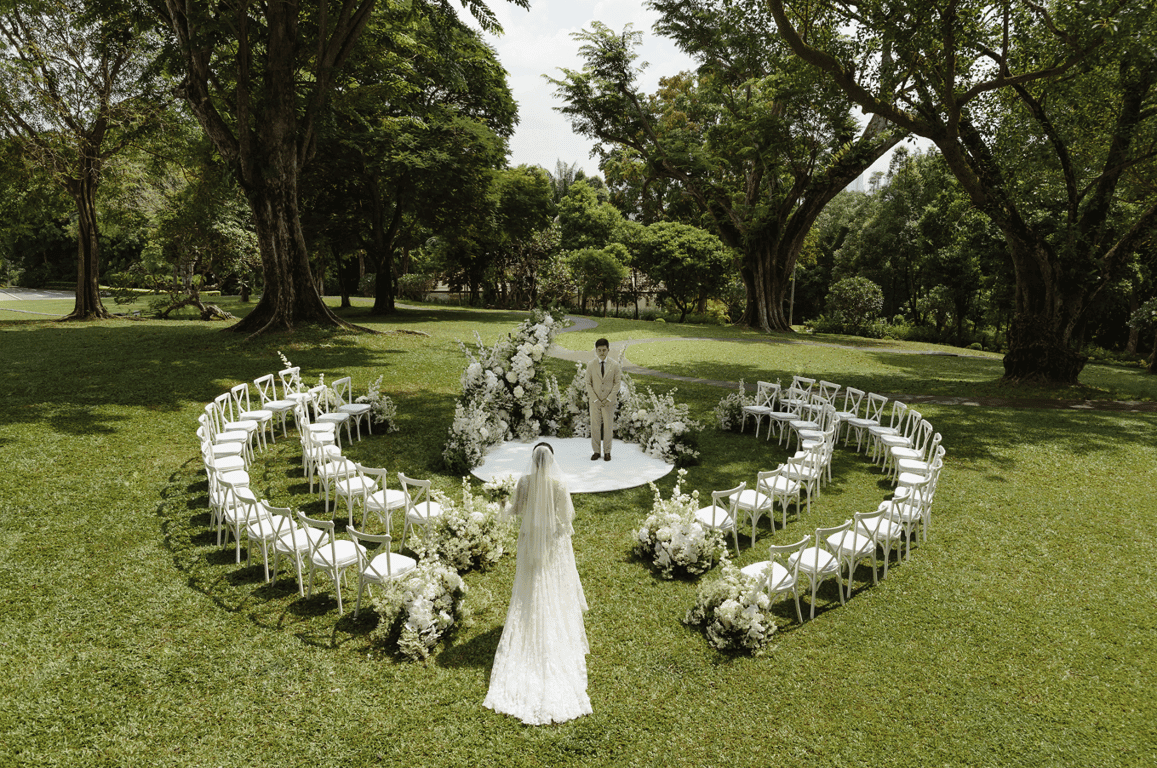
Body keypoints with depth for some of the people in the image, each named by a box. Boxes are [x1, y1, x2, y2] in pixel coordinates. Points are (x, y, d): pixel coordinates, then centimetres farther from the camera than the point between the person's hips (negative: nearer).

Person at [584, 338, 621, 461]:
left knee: (608, 426, 3)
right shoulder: (591, 366, 2)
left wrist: (609, 399, -10)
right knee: (595, 426, 2)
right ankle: (596, 451, 13)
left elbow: (617, 383, -1)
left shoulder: (614, 365, 0)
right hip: (594, 401, 1)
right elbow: (588, 384, 2)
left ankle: (607, 452, 14)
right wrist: (595, 399, -9)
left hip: (609, 401, -1)